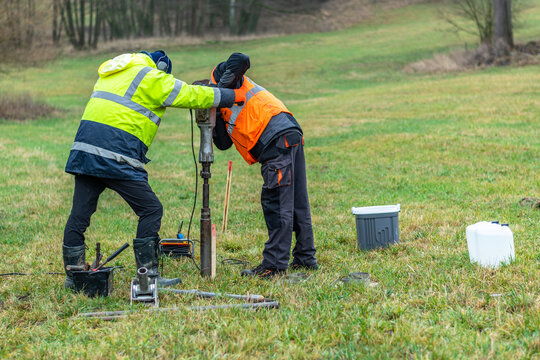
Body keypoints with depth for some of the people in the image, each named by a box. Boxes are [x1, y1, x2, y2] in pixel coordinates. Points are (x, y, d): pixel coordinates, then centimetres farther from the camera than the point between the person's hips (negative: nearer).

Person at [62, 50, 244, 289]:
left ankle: (73, 275, 17)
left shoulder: (111, 75, 26)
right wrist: (234, 96, 13)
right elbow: (192, 95, 4)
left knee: (80, 213, 11)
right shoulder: (152, 78, 3)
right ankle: (147, 276, 1)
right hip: (115, 155, -8)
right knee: (151, 210, 1)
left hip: (85, 148, 8)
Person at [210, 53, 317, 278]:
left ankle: (274, 264, -7)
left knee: (276, 204, -8)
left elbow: (241, 59, -10)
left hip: (279, 139, -10)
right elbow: (223, 143, 18)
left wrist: (220, 91, -8)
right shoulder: (225, 111, 31)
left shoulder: (220, 76, 10)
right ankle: (305, 257, 21)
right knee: (297, 202, 14)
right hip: (291, 138, 10)